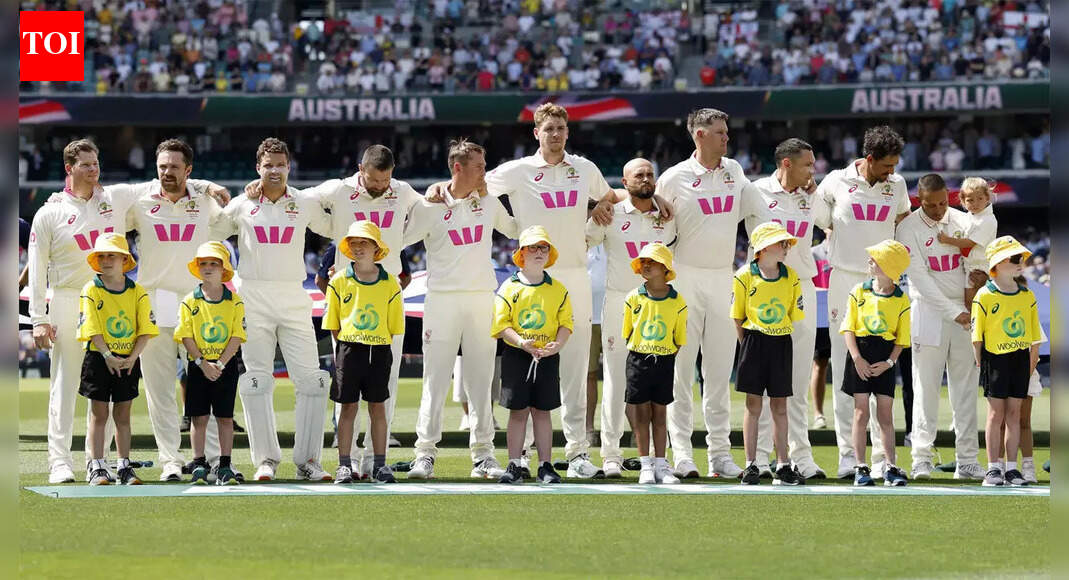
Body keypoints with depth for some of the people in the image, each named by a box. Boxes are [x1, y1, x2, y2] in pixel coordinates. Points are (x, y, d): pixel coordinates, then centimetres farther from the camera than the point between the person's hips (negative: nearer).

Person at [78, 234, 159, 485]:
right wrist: (108, 357, -19)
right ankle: (97, 468, 2)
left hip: (128, 361, 2)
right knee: (99, 414, 0)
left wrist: (131, 358, -14)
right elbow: (92, 330, -10)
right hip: (99, 358, -2)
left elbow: (145, 331, -1)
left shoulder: (137, 292, 2)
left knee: (123, 415, 8)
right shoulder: (91, 291, -3)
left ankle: (125, 467, 12)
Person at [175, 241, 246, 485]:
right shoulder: (190, 301, 2)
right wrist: (203, 364, -14)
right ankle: (199, 465, 6)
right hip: (198, 365, 0)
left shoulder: (234, 302, 1)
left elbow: (237, 337, -5)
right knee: (198, 417, 1)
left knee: (225, 417, 2)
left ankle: (225, 466, 7)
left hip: (226, 366, 0)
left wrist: (220, 364, -15)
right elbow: (186, 337, -4)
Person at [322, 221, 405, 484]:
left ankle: (379, 464, 11)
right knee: (348, 407, 1)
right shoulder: (340, 281, 1)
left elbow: (393, 326, 6)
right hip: (350, 351, -1)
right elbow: (333, 324, 4)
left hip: (379, 352, 1)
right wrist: (346, 349, -2)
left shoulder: (390, 283, 2)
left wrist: (381, 349, -2)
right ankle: (344, 465, 5)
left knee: (377, 408, 6)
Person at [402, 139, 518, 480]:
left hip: (482, 298, 3)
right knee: (436, 379, -4)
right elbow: (397, 238, 2)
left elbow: (515, 229, 26)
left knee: (481, 379, 5)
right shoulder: (430, 207, -2)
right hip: (443, 296, -3)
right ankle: (425, 454, -1)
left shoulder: (488, 203, 10)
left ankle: (483, 454, 8)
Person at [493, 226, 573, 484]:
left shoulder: (558, 290, 6)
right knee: (518, 411, 1)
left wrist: (558, 344, -15)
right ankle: (514, 466, 7)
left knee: (542, 411, 5)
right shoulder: (510, 288, 0)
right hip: (516, 356, -1)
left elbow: (566, 322, 4)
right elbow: (502, 324, -5)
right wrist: (522, 343, -20)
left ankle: (545, 466, 8)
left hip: (548, 357, 1)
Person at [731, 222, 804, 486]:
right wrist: (748, 346, -2)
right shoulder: (745, 276, -6)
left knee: (780, 407, 6)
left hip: (781, 345, 2)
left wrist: (777, 343, 2)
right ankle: (751, 465, 5)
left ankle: (783, 467, 9)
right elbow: (738, 318, 1)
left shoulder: (791, 278, 1)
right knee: (753, 405, 1)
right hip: (754, 343, -2)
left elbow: (794, 316, 7)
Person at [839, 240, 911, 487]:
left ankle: (890, 467, 4)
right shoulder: (859, 292, 2)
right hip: (861, 355, 0)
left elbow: (902, 338, 3)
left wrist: (889, 362, -11)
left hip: (885, 361, 0)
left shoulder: (901, 300, 1)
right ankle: (861, 468, 2)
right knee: (861, 413, -1)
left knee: (885, 415, 2)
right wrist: (857, 358, -12)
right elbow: (849, 328, -1)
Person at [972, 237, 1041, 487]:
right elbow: (977, 335, -6)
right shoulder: (984, 296, -8)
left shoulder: (1027, 296, 6)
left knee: (1014, 413, 6)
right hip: (995, 357, -4)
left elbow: (1034, 335, 11)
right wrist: (981, 363, -8)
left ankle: (1012, 467, 10)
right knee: (996, 413, -1)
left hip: (1020, 357, 4)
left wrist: (1032, 362, 6)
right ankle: (993, 468, 4)